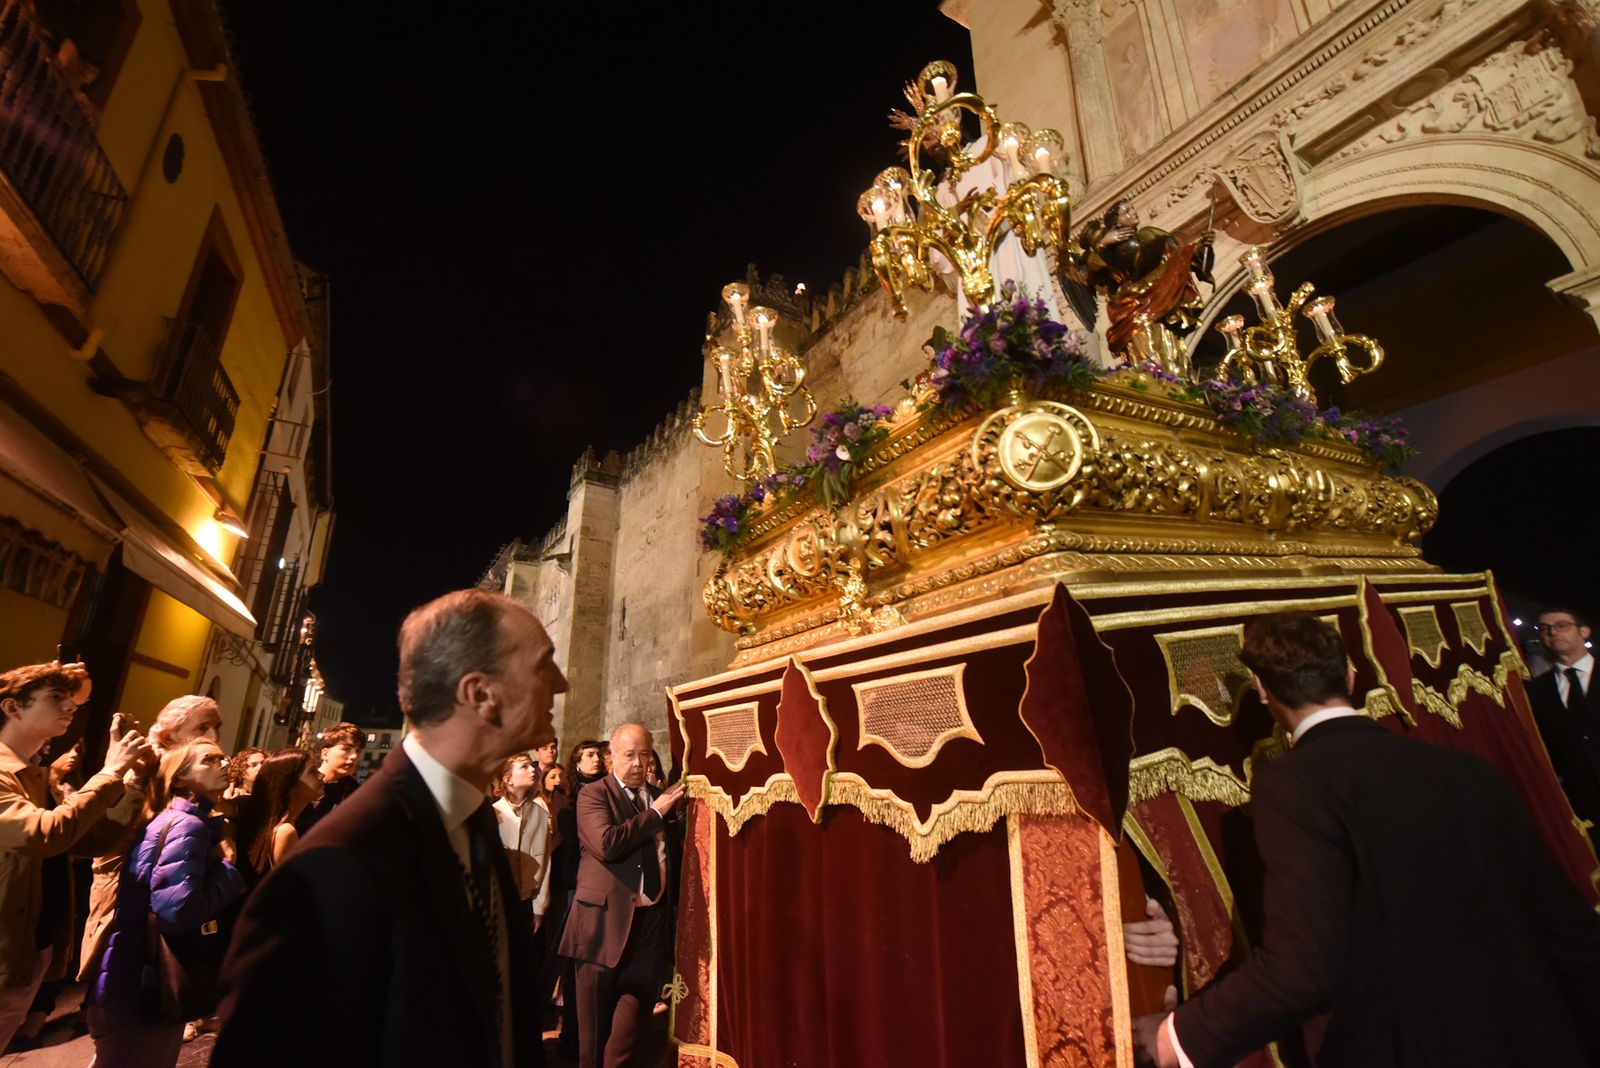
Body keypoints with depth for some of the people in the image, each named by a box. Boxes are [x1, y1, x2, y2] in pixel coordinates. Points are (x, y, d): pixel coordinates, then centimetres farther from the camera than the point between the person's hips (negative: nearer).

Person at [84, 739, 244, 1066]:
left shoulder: (176, 820, 9)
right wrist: (229, 871, -17)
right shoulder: (187, 825, -22)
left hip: (145, 985, 9)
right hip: (140, 992, -9)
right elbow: (178, 911, -30)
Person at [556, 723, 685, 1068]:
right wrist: (654, 814, -14)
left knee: (634, 1023, 5)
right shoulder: (593, 794, -4)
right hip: (606, 922, -3)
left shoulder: (660, 797, 11)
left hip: (651, 922, 4)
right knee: (596, 1020, 11)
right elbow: (606, 842, -22)